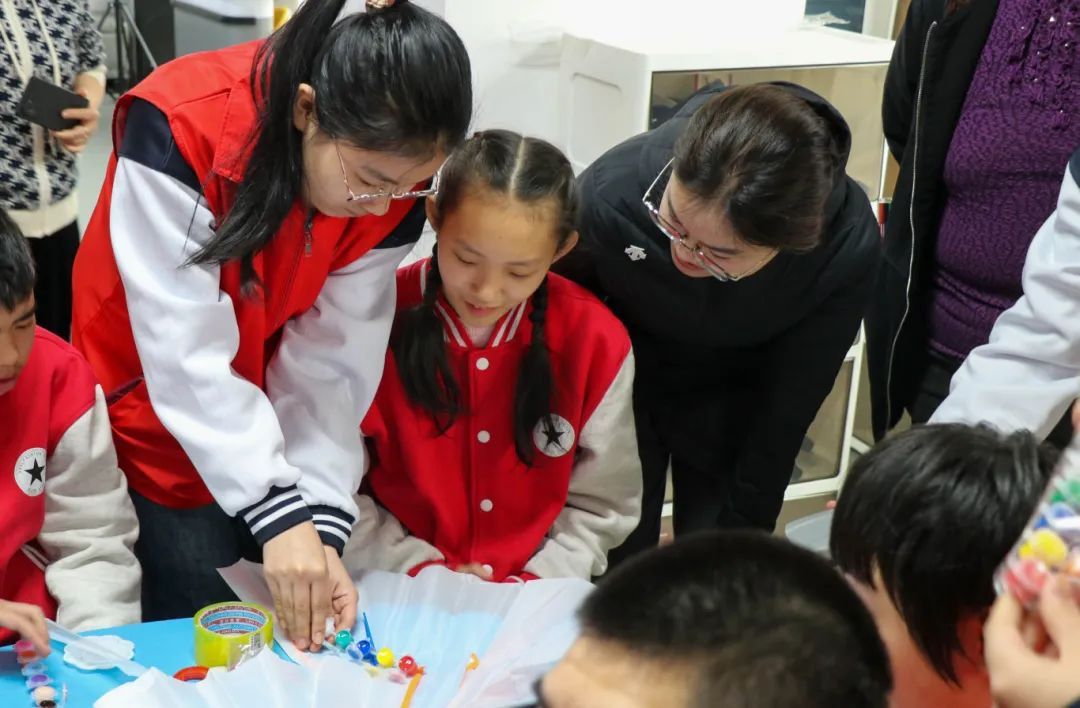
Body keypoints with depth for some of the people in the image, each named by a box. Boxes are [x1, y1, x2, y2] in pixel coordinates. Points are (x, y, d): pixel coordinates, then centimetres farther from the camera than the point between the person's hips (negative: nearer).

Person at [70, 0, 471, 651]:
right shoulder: (180, 128, -31)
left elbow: (332, 358, -16)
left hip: (267, 415, 4)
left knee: (299, 621, 7)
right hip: (153, 405, -3)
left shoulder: (392, 181, -18)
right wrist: (278, 515, -35)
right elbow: (188, 352, -31)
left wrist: (322, 527, -25)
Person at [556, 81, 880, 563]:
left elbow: (790, 403, -17)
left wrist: (746, 527, -7)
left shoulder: (847, 246, -32)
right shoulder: (611, 192, -35)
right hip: (621, 389, 0)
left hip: (731, 412, 1)